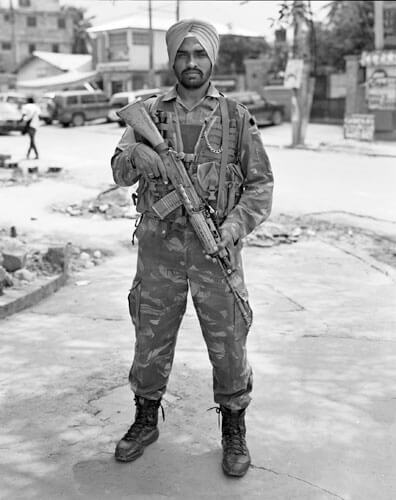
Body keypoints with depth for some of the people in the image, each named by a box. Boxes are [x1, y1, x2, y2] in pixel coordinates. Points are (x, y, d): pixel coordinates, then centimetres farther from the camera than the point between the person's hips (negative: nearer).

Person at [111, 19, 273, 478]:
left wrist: (237, 223, -14)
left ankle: (234, 431, 26)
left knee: (228, 344, 6)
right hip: (159, 246, 1)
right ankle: (146, 421, 33)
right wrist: (135, 154, -23)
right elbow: (120, 174, -1)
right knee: (151, 339, 12)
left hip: (215, 247, -1)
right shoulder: (150, 113, 6)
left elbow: (260, 185, 2)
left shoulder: (235, 117, 2)